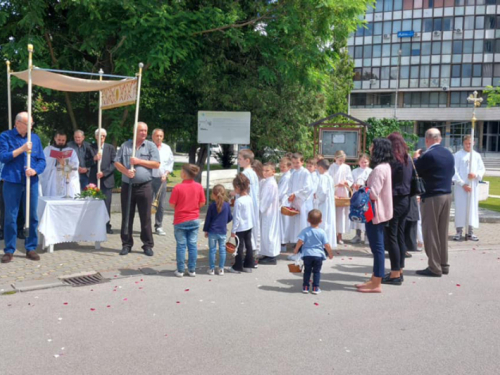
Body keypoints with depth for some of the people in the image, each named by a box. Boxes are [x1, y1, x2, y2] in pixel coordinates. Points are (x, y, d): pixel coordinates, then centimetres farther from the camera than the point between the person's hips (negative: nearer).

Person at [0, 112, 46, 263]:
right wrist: (22, 149, -15)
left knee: (33, 216, 4)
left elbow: (42, 160, 6)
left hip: (31, 182, 3)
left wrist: (35, 170, -13)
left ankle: (31, 248, 14)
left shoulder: (35, 138, 9)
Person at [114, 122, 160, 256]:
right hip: (127, 186, 2)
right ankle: (127, 244, 16)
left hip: (144, 186, -2)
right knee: (127, 217, 7)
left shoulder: (151, 146, 5)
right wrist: (126, 171, -11)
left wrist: (139, 161, -9)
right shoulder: (125, 146, 9)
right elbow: (117, 163, 7)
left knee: (145, 217, 1)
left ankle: (148, 245, 9)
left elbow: (156, 164, -3)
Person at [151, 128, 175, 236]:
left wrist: (166, 173, 0)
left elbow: (170, 163, 14)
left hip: (161, 179, 3)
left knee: (160, 204, 5)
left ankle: (158, 227, 13)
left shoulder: (167, 148, 11)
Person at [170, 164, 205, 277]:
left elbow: (172, 204, -10)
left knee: (181, 245, 6)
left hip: (180, 221, -3)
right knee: (193, 245, 9)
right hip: (194, 220, 3)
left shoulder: (178, 187, -15)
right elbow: (202, 203, 0)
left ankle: (180, 270, 12)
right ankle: (192, 270, 14)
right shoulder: (199, 187, -6)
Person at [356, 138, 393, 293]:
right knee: (377, 247, 15)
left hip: (375, 213, -10)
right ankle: (374, 279, 25)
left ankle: (376, 284, 3)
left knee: (377, 247, -4)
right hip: (379, 212, 10)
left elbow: (373, 194, -22)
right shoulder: (385, 166, 12)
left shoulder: (379, 169, -20)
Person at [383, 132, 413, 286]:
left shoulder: (393, 161, -14)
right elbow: (410, 181, 15)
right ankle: (399, 271, 20)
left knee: (392, 237, -2)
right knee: (400, 236, 13)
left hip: (395, 201, -8)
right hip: (406, 201, 8)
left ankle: (395, 274, 0)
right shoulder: (408, 160, 10)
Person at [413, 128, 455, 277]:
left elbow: (415, 172, -8)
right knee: (443, 232, 14)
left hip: (432, 197, -7)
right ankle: (444, 265, 20)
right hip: (447, 195, 8)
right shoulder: (449, 154, 7)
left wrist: (415, 158, 6)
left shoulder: (428, 155, -16)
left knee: (431, 232, 0)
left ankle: (434, 268, 2)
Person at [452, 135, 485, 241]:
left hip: (473, 185, 3)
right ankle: (459, 231, 3)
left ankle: (469, 232, 10)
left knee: (472, 207, 4)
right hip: (461, 186, -3)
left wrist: (476, 175, -12)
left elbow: (482, 169, 9)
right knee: (460, 207, -3)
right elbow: (455, 171, -5)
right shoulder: (458, 155, -1)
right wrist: (462, 184, -12)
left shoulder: (477, 155, 10)